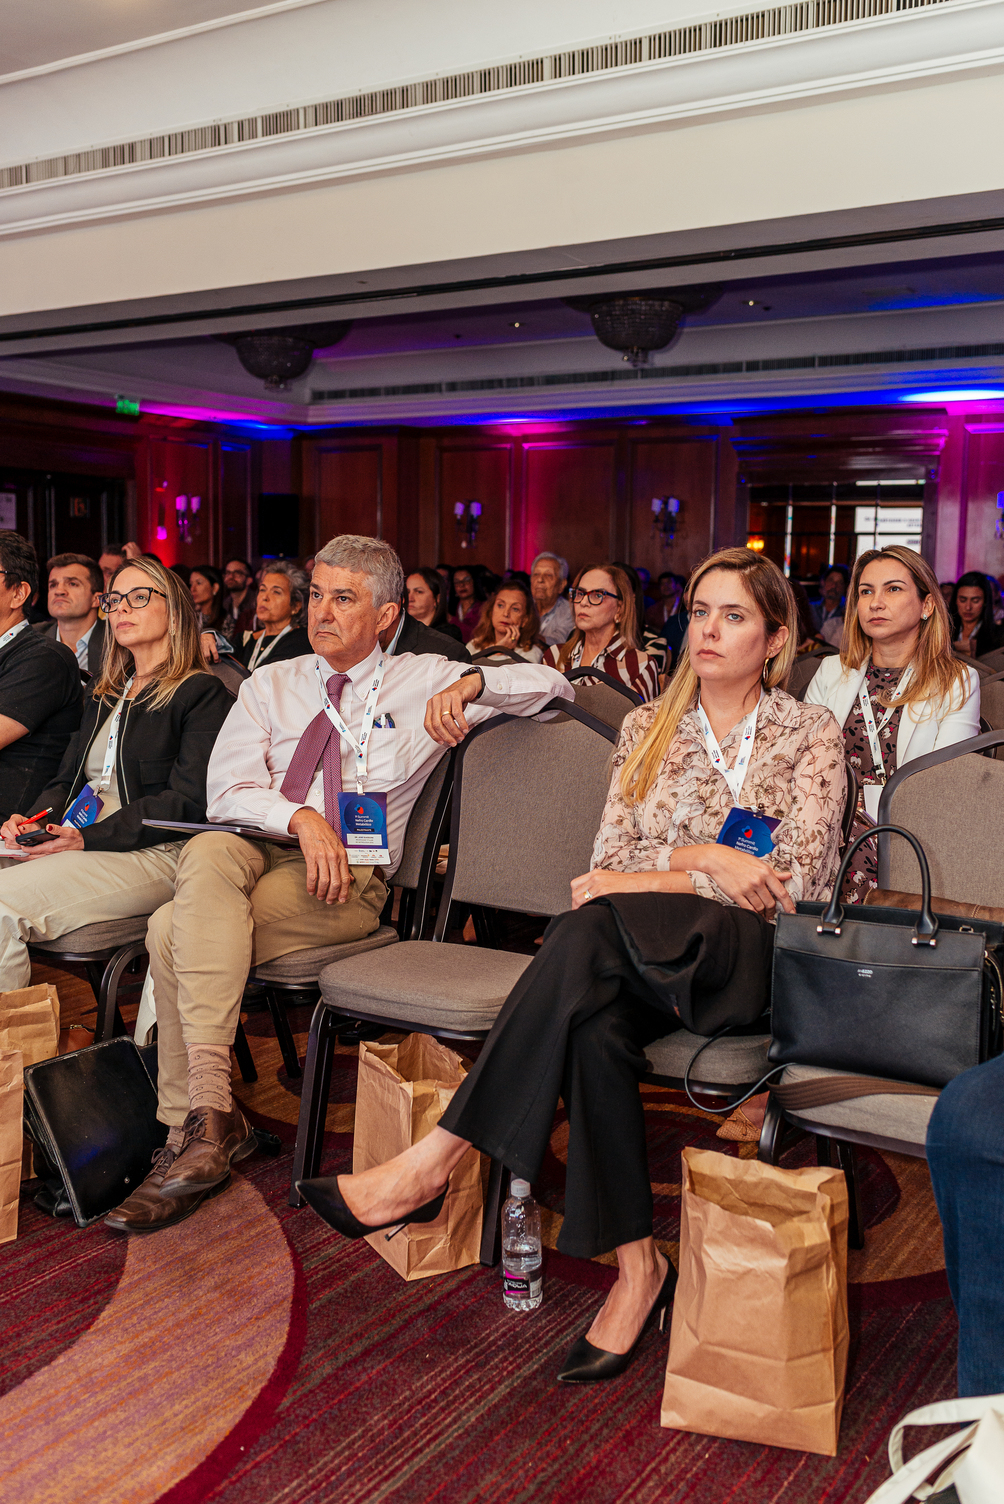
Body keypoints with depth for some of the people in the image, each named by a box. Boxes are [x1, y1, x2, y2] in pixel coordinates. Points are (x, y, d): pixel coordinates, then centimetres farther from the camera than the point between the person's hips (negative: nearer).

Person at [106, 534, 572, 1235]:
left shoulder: (421, 681, 12)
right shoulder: (270, 685, 19)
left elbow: (551, 684, 6)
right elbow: (226, 789, 5)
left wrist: (471, 683, -13)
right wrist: (301, 817, -14)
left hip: (351, 878, -3)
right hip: (257, 848, 4)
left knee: (176, 930, -28)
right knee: (208, 853, -34)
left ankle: (195, 1123, -19)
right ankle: (211, 1113, -34)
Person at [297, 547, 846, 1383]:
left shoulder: (811, 734, 7)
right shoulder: (648, 728, 17)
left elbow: (801, 880, -5)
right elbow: (610, 862, 9)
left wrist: (658, 876, -10)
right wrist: (701, 857, -10)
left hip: (752, 958, -3)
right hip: (644, 963, 3)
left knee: (592, 931, -35)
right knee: (595, 1022, -36)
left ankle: (435, 1163, -34)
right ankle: (637, 1266, -25)